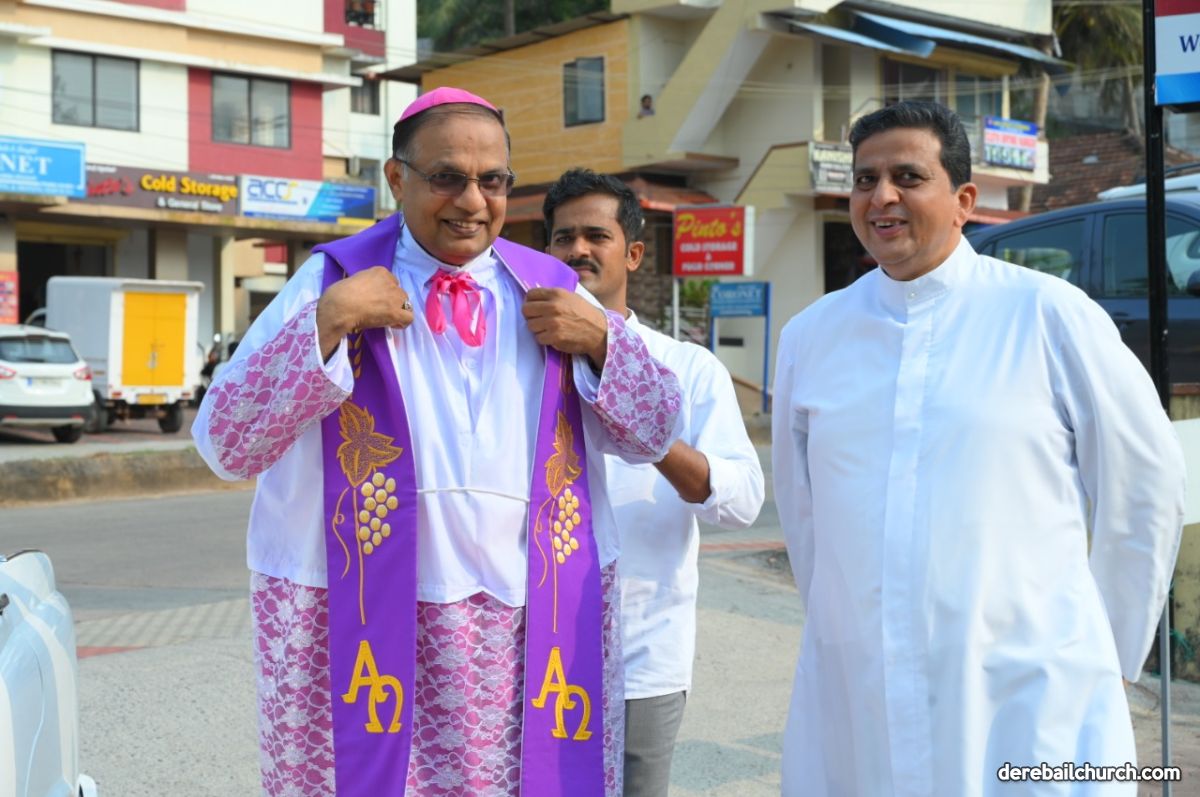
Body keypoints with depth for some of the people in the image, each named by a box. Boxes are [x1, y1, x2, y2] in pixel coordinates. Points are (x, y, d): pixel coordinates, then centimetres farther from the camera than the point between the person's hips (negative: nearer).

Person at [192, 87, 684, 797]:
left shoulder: (554, 290, 10)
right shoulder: (331, 280, 1)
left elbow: (654, 437, 11)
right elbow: (225, 445, -5)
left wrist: (600, 338, -6)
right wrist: (325, 322, -15)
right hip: (358, 622, -2)